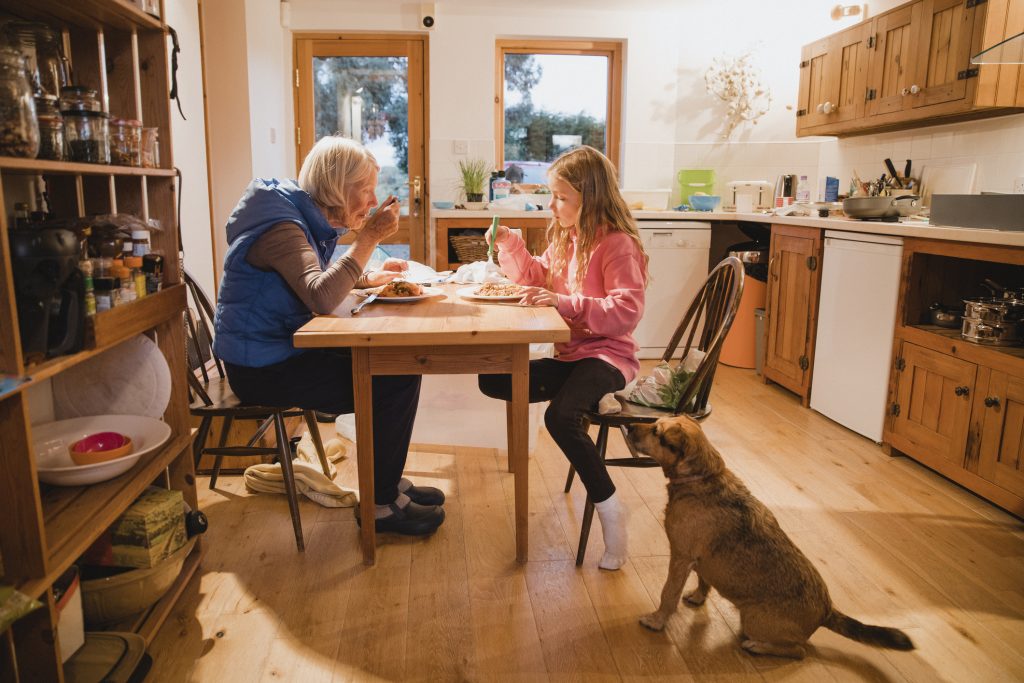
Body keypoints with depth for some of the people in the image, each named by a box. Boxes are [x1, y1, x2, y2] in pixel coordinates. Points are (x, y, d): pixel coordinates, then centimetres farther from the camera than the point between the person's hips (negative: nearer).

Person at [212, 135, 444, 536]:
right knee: (396, 381, -16)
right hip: (262, 368, -10)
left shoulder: (309, 219, 9)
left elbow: (323, 282, 23)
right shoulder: (281, 225, -20)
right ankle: (381, 506, -2)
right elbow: (321, 298, -34)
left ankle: (388, 483, 15)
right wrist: (369, 237, -29)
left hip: (284, 350, 10)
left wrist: (372, 278, 7)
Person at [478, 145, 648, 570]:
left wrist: (566, 304, -34)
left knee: (560, 416, -33)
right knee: (492, 381, 0)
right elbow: (538, 278, 22)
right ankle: (584, 404, 2)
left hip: (607, 354, -9)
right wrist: (510, 245, 7)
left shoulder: (617, 244, -15)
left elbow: (626, 311, -25)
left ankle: (610, 508, -17)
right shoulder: (565, 238, 11)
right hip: (571, 354, 9)